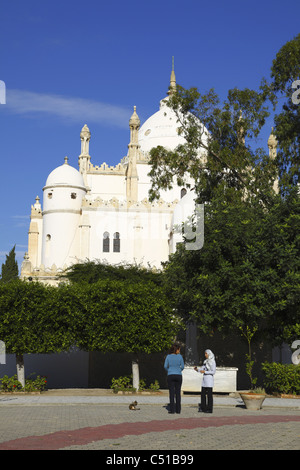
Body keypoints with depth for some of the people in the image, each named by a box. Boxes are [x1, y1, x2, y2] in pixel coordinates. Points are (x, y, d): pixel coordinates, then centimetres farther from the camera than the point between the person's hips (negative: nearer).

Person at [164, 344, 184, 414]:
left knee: (171, 392, 0)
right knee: (178, 392, 6)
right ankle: (178, 409, 7)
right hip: (178, 376, 1)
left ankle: (172, 409, -4)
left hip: (170, 376, 0)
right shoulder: (180, 356, -3)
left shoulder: (168, 356, -1)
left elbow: (165, 366, -3)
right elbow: (182, 366, 0)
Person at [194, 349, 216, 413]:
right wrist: (197, 369, -3)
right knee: (203, 394, 7)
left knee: (209, 394, -3)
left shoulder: (212, 362, -8)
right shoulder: (206, 361, 15)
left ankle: (209, 409, 2)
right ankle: (203, 408, 14)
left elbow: (213, 371, -13)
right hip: (204, 379, 8)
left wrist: (205, 372, -19)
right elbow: (202, 369, 16)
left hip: (209, 378, -8)